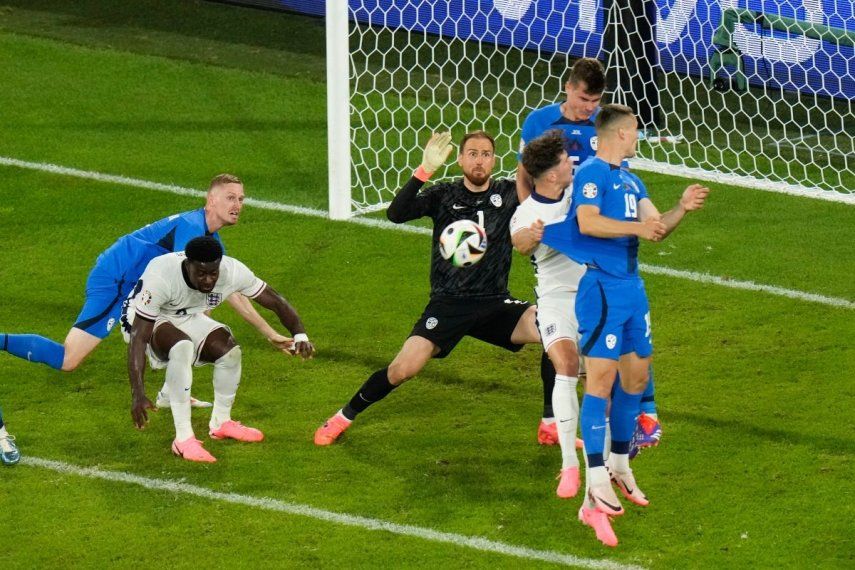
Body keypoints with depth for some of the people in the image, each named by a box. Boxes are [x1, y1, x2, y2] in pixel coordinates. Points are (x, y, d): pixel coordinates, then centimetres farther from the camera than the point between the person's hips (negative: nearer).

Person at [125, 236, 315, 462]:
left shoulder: (232, 271, -25)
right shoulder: (160, 276, -39)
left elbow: (276, 302, -14)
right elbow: (138, 337, -39)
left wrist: (300, 335, -32)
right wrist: (138, 395, -47)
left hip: (189, 318, 5)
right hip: (147, 322, -5)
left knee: (229, 350, -15)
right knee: (182, 346, -34)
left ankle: (221, 423, 12)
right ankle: (183, 438, -29)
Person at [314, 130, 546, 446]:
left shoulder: (507, 193, 5)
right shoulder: (444, 195, -1)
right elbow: (396, 213, -16)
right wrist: (425, 170, -26)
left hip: (495, 304, 2)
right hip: (448, 303, -2)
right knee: (404, 368, -17)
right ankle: (344, 417, 8)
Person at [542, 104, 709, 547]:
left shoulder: (630, 180, 18)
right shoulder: (592, 174, -9)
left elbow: (656, 228, 14)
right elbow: (587, 222, -23)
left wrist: (682, 209, -3)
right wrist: (636, 227, -23)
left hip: (631, 285, 9)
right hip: (602, 286, -9)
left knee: (637, 374, 16)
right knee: (602, 377, -12)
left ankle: (619, 467, 32)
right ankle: (596, 492, -16)